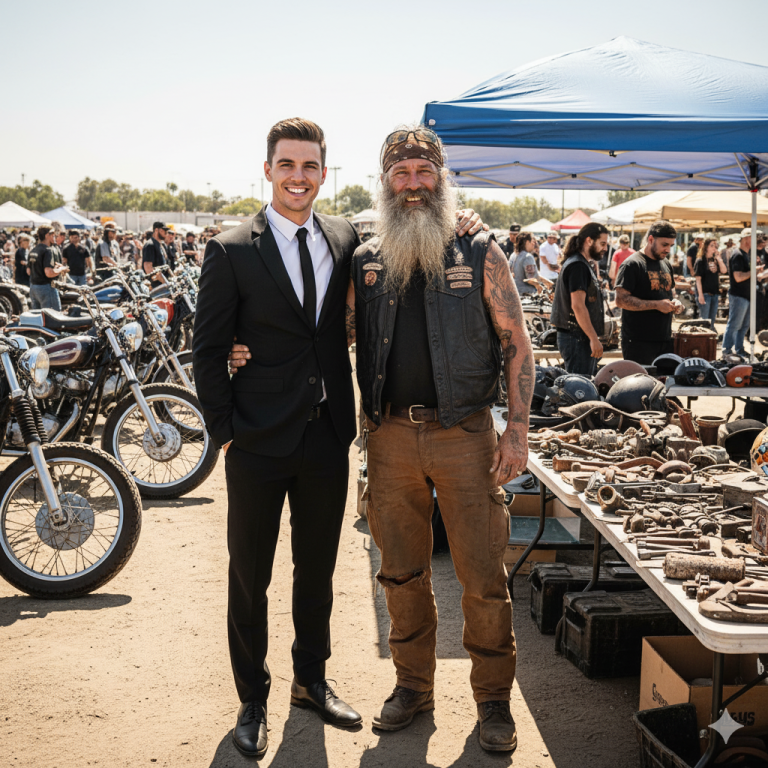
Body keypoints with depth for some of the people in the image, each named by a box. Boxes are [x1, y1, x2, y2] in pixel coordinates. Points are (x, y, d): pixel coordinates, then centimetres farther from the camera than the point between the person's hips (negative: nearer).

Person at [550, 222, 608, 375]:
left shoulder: (585, 264, 17)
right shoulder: (577, 265, -15)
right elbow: (577, 305, -22)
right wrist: (594, 338, -22)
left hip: (582, 337, 11)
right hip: (577, 338, -11)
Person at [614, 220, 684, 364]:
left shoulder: (666, 265, 18)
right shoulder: (632, 264, -8)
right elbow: (621, 300, -17)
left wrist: (676, 304, 6)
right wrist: (657, 305, -20)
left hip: (665, 340, 8)